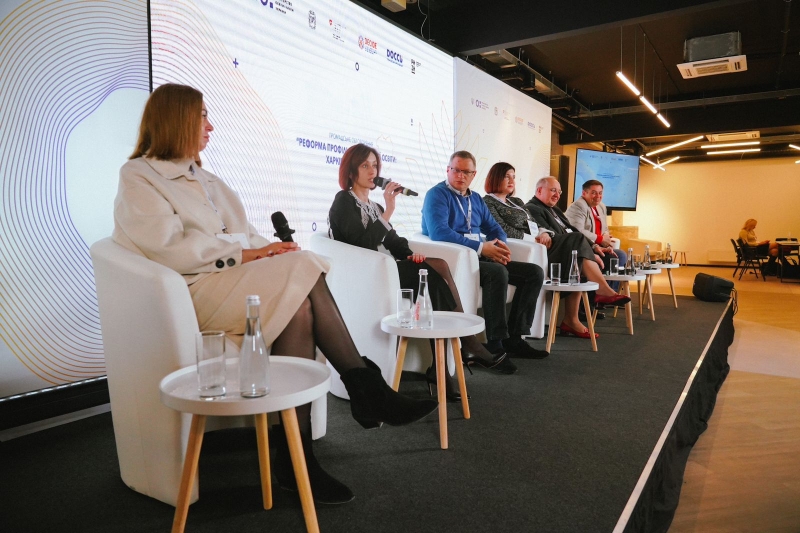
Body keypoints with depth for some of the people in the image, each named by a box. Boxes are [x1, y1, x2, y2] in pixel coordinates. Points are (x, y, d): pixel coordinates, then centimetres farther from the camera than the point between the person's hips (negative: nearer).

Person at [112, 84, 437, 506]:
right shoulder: (138, 177, 2)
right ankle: (367, 391, -20)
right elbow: (170, 250, -13)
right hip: (192, 292, -7)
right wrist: (242, 252, -15)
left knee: (299, 301, -23)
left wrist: (266, 248, -6)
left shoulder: (202, 177, 26)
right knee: (300, 275, -26)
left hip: (229, 278, 7)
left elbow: (243, 234, 15)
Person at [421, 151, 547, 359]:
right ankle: (495, 343, -27)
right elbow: (438, 232, -22)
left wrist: (500, 245, -5)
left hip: (479, 256, 9)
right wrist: (481, 247, -21)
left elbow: (494, 228, 21)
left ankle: (514, 337, -4)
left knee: (534, 272, -2)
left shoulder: (476, 199, 19)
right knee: (498, 272, -35)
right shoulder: (437, 194, -6)